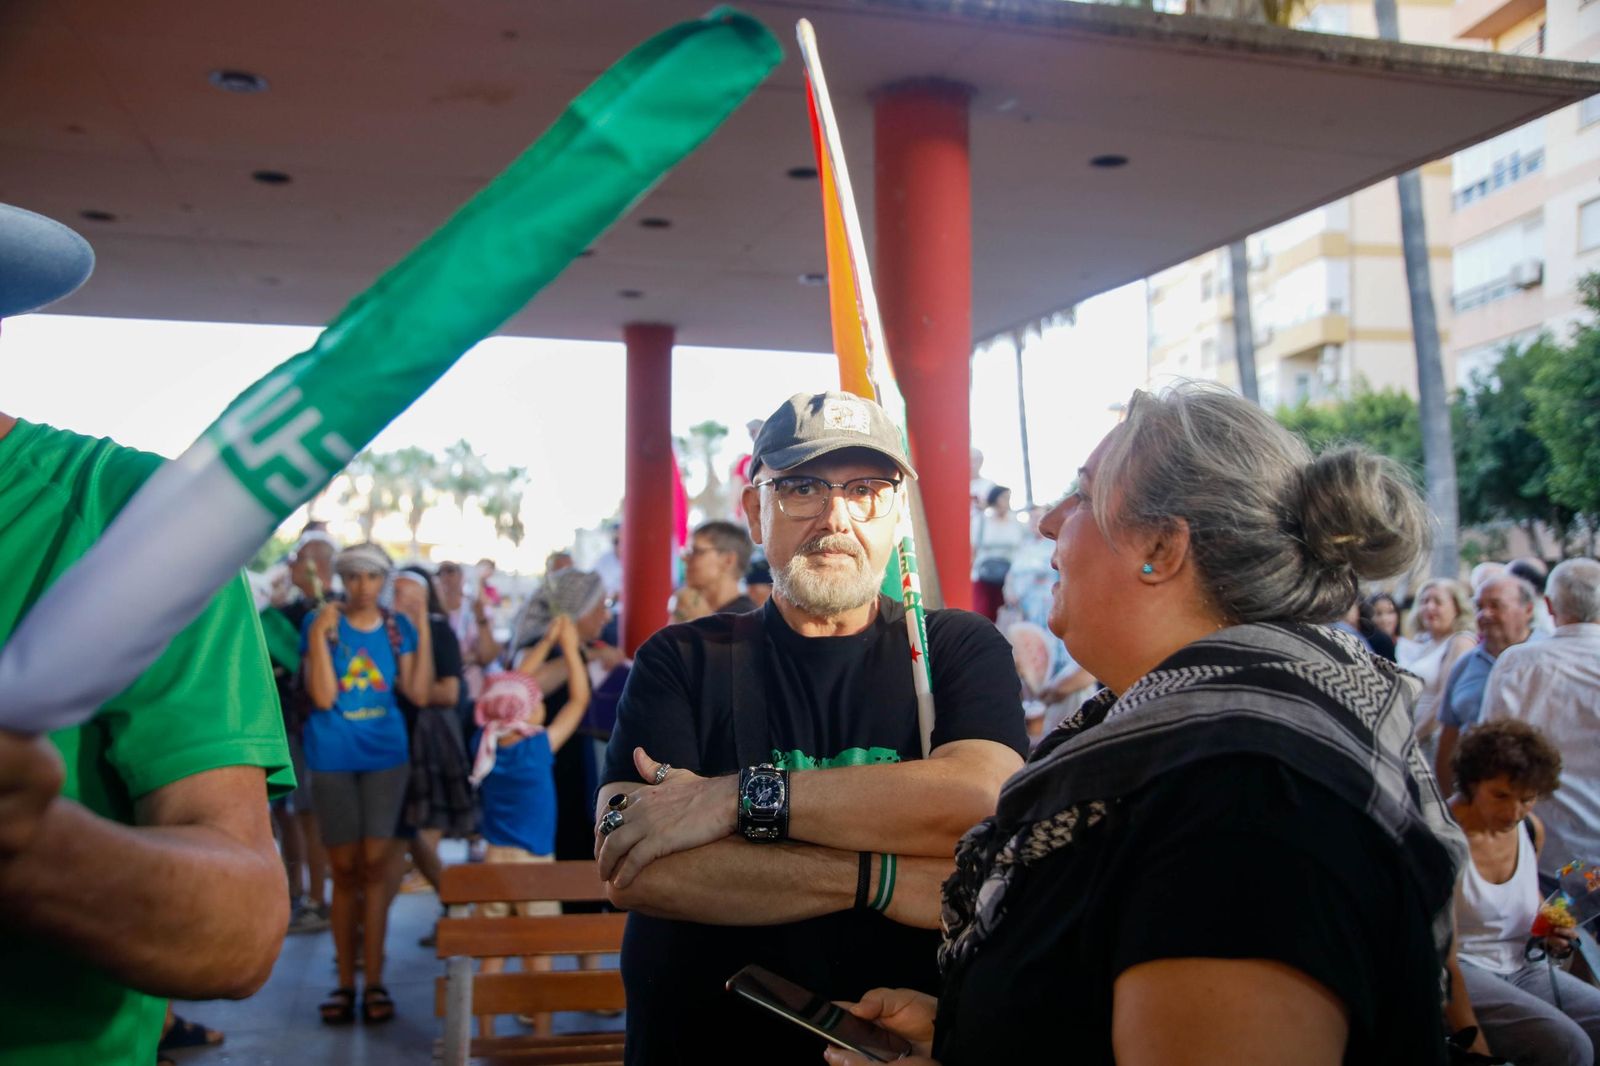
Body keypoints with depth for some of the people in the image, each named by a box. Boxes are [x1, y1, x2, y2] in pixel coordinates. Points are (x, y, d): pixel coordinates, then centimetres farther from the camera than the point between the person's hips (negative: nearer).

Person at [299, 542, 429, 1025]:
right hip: (332, 759, -1)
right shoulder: (321, 622, -4)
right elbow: (322, 697, -13)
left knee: (374, 865, 0)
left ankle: (374, 980, 6)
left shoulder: (397, 626, 3)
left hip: (385, 755, 1)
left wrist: (424, 632, -10)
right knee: (344, 870, 5)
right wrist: (320, 635, -21)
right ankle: (345, 982, 14)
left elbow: (418, 693, -4)